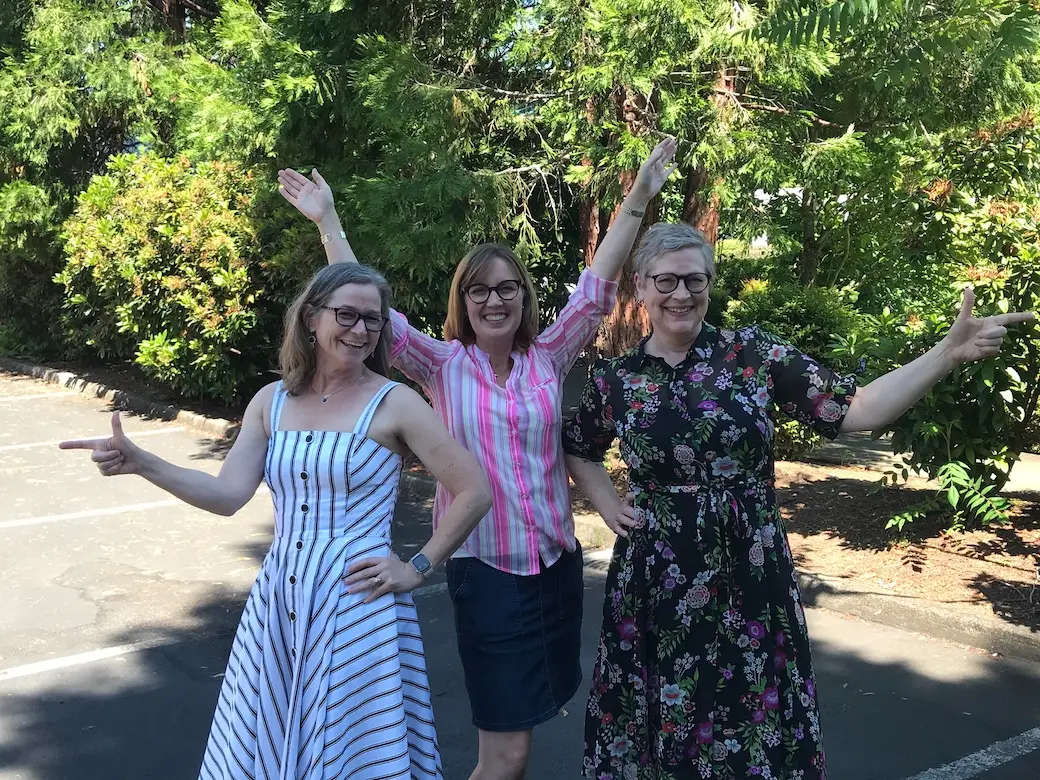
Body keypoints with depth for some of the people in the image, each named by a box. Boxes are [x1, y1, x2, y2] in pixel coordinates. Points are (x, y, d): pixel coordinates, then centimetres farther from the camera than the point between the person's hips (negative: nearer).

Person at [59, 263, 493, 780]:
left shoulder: (393, 403, -8)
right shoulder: (272, 402, 5)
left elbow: (475, 491, -8)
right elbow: (228, 495, -2)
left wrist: (418, 569, -7)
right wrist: (139, 463, -13)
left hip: (359, 602, -4)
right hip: (278, 601, 4)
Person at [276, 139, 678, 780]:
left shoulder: (549, 360, 1)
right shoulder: (443, 365, -3)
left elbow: (597, 289, -5)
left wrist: (637, 202, -11)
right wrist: (330, 224, -12)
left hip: (557, 563, 3)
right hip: (484, 566, -3)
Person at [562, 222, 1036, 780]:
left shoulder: (754, 354, -3)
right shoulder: (614, 380, 1)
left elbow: (855, 410, -9)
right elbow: (576, 451, 19)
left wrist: (949, 352, -17)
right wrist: (607, 505, 4)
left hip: (750, 583, -1)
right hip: (658, 587, 1)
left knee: (754, 734, 10)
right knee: (662, 728, 13)